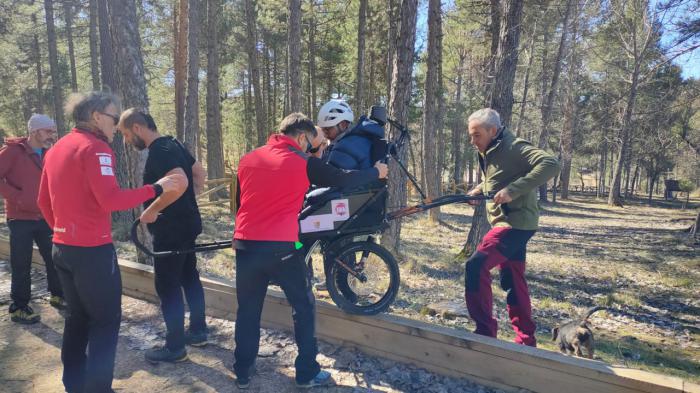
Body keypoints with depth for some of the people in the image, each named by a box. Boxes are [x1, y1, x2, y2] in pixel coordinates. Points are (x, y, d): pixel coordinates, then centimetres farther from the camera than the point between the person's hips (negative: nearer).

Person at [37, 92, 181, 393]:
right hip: (93, 250, -9)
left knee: (78, 316, 20)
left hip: (62, 248, 9)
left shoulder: (57, 148, 13)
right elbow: (111, 200, -24)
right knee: (106, 320, 4)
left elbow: (43, 202, 17)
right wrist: (156, 188, -19)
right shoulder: (95, 147, -14)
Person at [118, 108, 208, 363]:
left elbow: (180, 183, -35)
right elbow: (200, 173, 19)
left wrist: (152, 210, -24)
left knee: (167, 286, 1)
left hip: (170, 230, -10)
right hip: (187, 224, 10)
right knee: (189, 277, 17)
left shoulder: (159, 151, -19)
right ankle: (198, 331, 30)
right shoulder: (172, 144, 10)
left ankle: (175, 347, 13)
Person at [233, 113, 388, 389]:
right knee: (303, 307, 13)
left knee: (248, 310, 17)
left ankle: (242, 373, 27)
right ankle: (307, 373, 20)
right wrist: (376, 172, 21)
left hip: (246, 245, 5)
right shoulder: (303, 163, -3)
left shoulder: (247, 159, 9)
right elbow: (344, 180, 4)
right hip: (282, 248, -4)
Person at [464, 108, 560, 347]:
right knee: (513, 281, 15)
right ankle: (526, 339, 27)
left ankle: (485, 331, -9)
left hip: (516, 222, -10)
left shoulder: (514, 148, -16)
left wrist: (512, 190, -32)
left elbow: (551, 164, -28)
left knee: (476, 266, -19)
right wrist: (481, 190, 5)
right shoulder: (489, 153, 12)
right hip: (507, 221, 10)